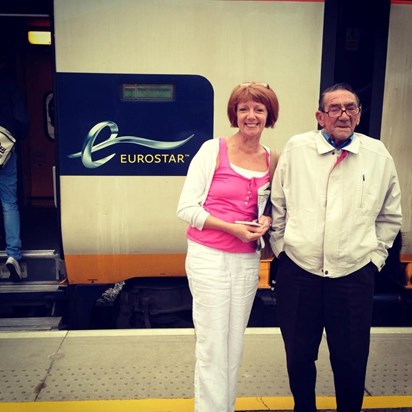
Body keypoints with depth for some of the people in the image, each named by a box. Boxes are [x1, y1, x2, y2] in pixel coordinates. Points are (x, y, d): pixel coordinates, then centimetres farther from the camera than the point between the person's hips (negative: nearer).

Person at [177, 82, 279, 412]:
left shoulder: (272, 159, 5)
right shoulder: (213, 150, -8)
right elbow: (186, 208, -9)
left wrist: (266, 221, -4)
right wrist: (231, 228, -17)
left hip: (248, 260, 4)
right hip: (209, 257, -4)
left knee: (235, 345, 15)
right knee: (213, 346, 3)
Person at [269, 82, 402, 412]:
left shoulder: (379, 156, 1)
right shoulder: (296, 149, -1)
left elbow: (390, 216, 10)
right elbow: (277, 205, 6)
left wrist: (376, 255, 6)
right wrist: (279, 246, 5)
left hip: (355, 274, 0)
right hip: (298, 270, 0)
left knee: (351, 358, 11)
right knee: (299, 354, 15)